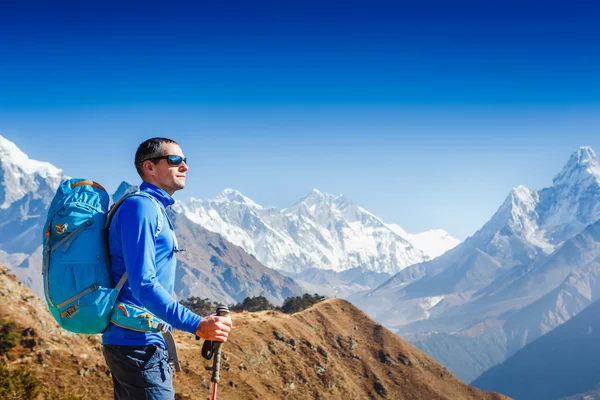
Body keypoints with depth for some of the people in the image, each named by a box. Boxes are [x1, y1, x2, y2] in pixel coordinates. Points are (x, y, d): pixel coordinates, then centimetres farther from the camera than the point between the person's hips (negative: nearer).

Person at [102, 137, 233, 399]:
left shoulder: (155, 209, 17)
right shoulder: (140, 206, -14)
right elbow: (143, 285, -24)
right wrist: (197, 325, -29)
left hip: (131, 343, 10)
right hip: (139, 344, -10)